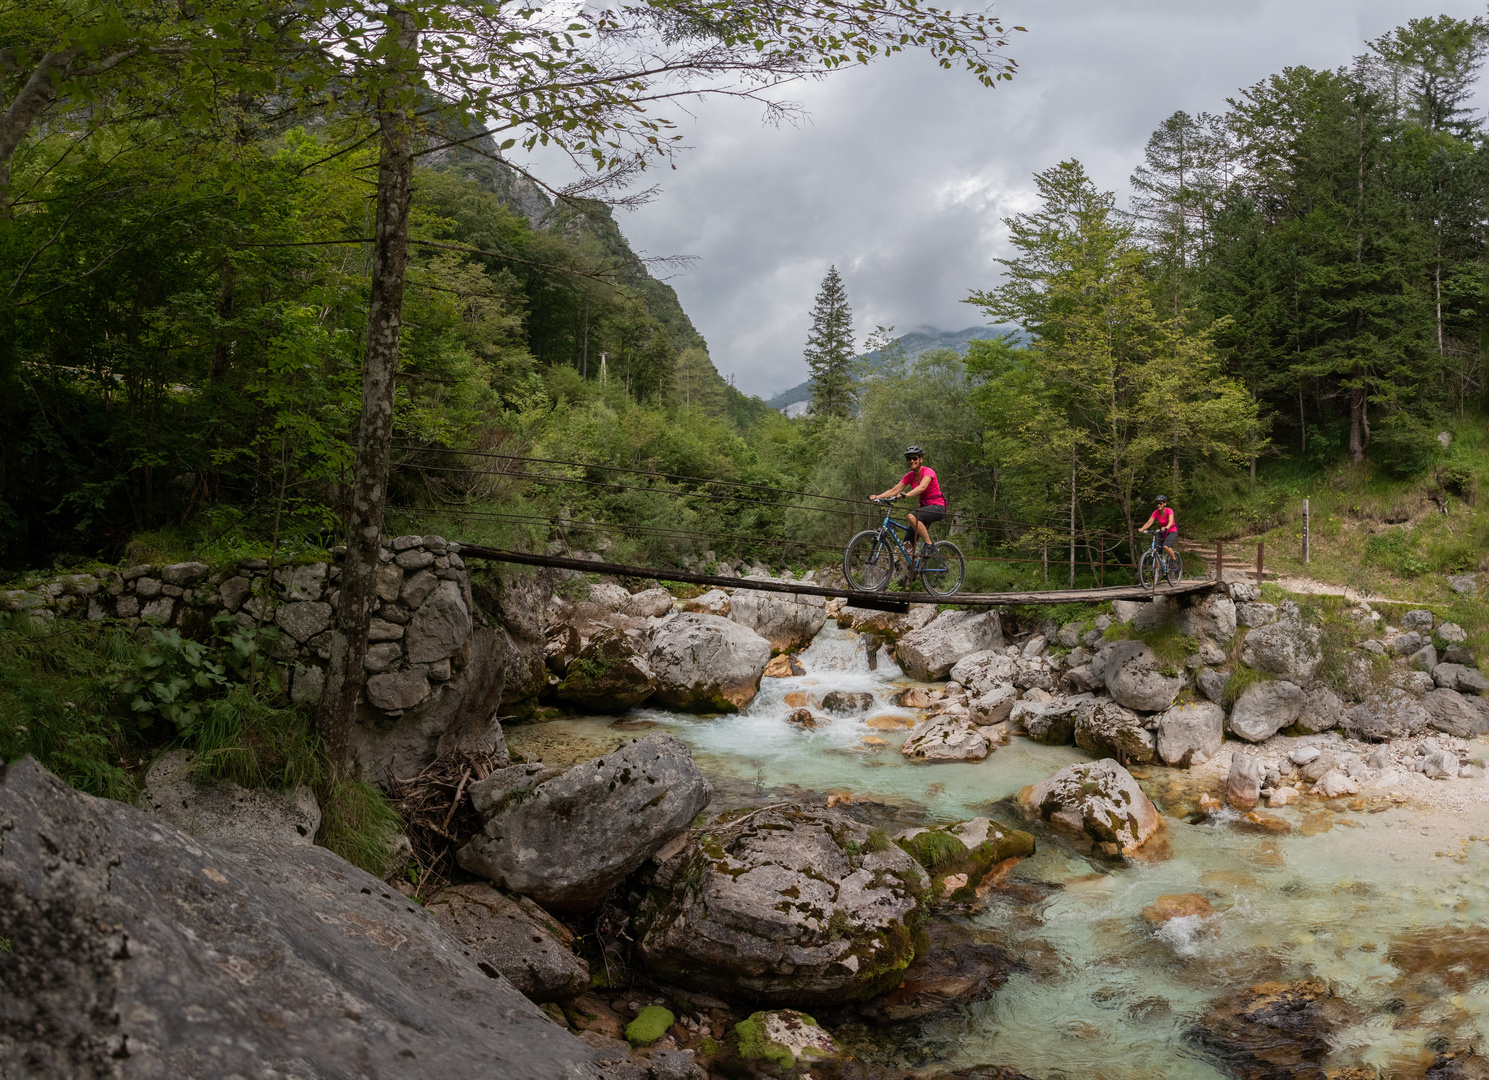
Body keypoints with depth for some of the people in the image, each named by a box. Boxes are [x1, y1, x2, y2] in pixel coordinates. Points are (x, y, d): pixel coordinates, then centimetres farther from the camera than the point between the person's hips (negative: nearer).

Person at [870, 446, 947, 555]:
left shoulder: (928, 471, -13)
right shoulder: (909, 476, 6)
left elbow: (922, 487, -33)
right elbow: (894, 490, -2)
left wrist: (905, 495, -50)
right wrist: (877, 497, -20)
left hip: (938, 507, -7)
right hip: (924, 507, 7)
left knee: (912, 516, -34)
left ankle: (928, 544, -23)